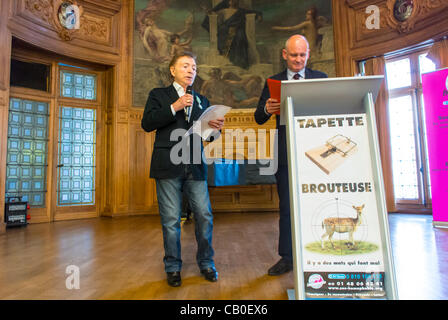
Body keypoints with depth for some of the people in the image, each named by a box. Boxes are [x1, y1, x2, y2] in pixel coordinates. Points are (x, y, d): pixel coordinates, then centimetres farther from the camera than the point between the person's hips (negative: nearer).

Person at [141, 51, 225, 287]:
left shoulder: (201, 100, 20)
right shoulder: (159, 95, 11)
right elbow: (147, 123, -3)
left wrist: (215, 127, -9)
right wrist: (174, 108, -11)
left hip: (195, 167, 3)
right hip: (168, 166, -2)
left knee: (204, 216, 2)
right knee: (171, 220, 4)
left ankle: (206, 263, 20)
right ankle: (173, 267, 20)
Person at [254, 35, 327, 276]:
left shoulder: (321, 79, 11)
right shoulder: (274, 82, 10)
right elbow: (259, 119, 5)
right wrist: (267, 109, -18)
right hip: (287, 153, 0)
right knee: (287, 207, 6)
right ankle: (287, 257, 19)